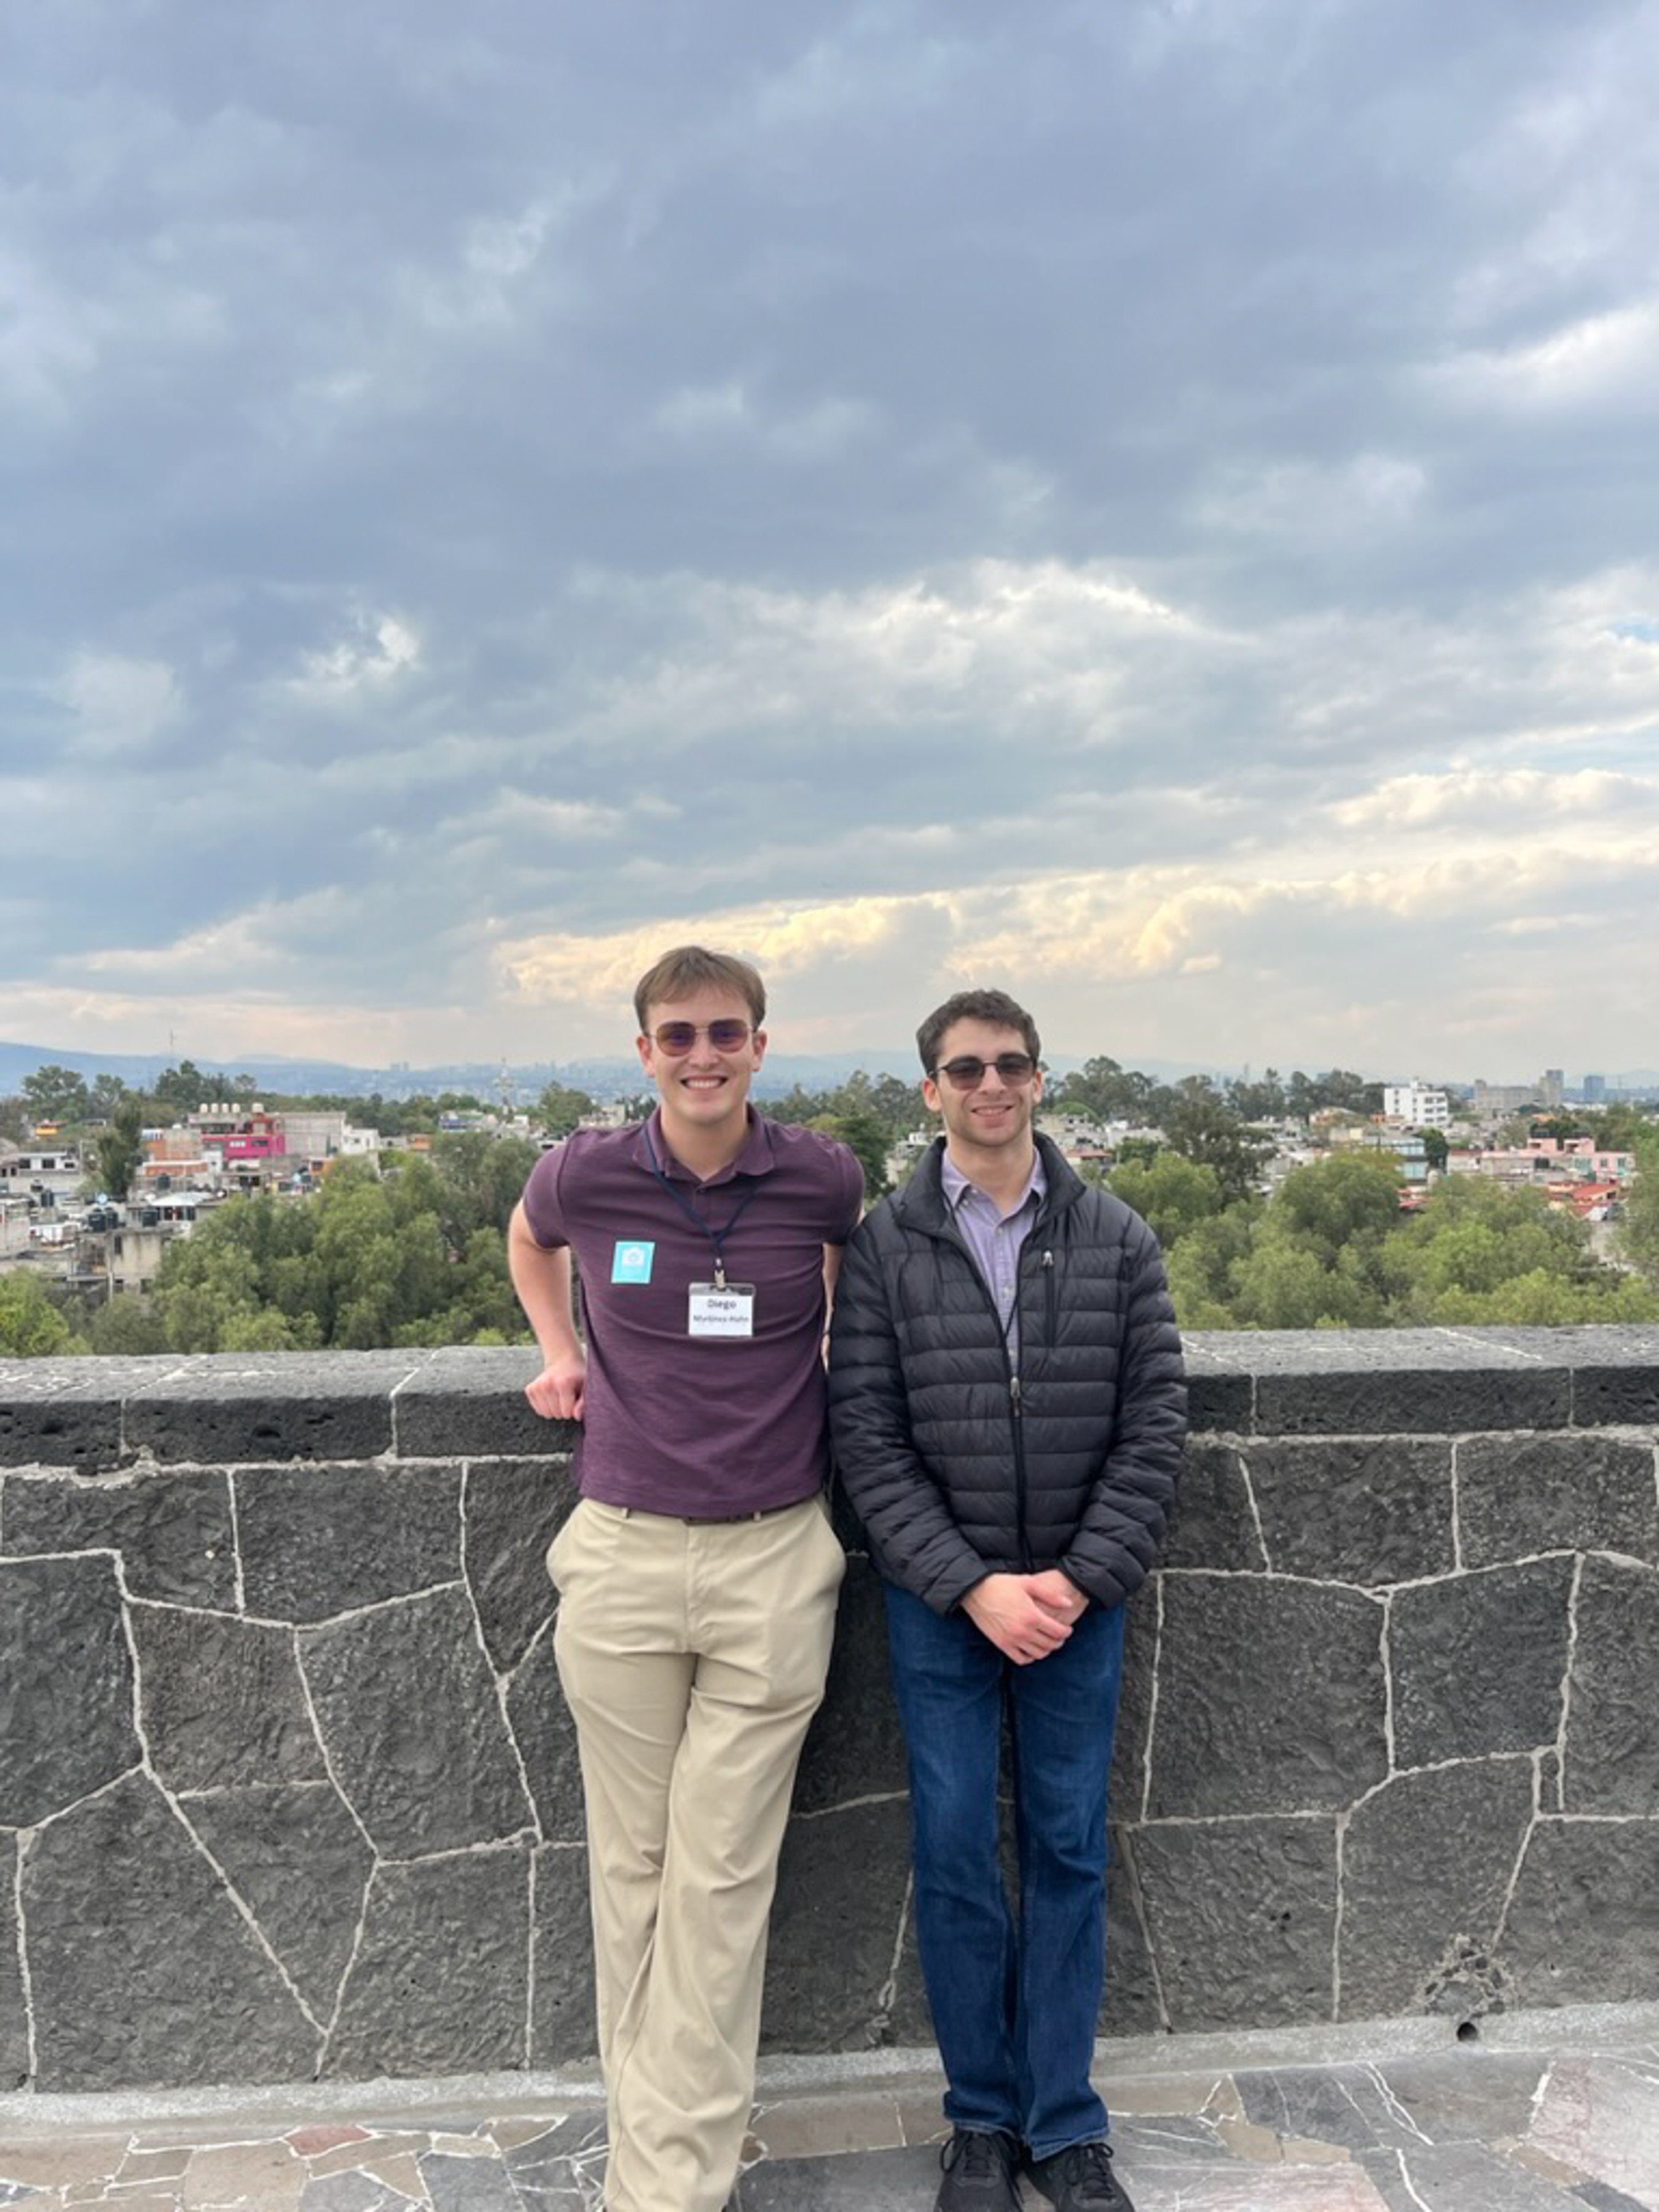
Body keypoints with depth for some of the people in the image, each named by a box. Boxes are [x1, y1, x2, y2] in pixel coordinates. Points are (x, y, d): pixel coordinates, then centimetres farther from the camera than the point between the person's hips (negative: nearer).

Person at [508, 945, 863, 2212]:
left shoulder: (823, 1176, -6)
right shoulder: (587, 1174, -5)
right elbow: (529, 1239, 20)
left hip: (775, 1560, -1)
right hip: (623, 1553, 1)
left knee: (723, 1877, 5)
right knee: (634, 1866, 12)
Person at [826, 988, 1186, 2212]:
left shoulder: (1116, 1236, -1)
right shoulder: (884, 1246, -5)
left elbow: (1155, 1419, -2)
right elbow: (868, 1440, -7)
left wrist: (1081, 1577, -10)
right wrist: (973, 1585, -14)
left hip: (1080, 1597, 1)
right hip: (941, 1603, -1)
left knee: (1069, 1849, 11)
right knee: (955, 1853, 8)